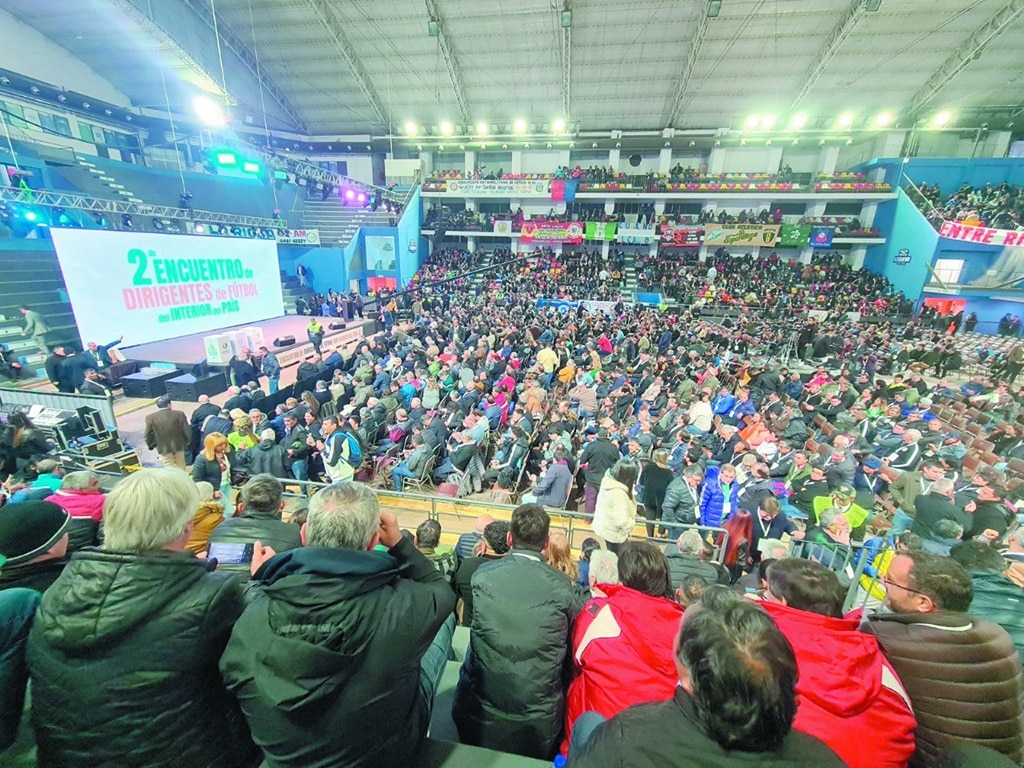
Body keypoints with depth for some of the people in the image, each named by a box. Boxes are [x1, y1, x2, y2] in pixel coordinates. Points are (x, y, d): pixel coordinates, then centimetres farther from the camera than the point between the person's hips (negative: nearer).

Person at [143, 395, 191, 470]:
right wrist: (187, 442, 10)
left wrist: (151, 446, 12)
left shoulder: (151, 417, -9)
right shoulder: (179, 414, -10)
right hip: (179, 446, 1)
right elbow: (187, 431, -7)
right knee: (181, 468, 18)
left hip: (163, 449, -1)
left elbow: (147, 435, -5)